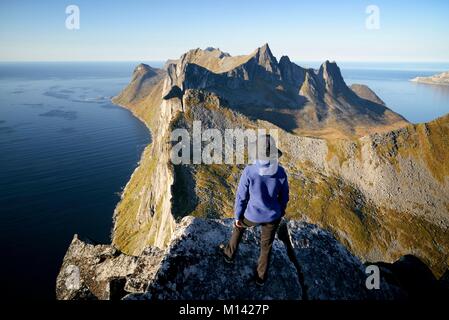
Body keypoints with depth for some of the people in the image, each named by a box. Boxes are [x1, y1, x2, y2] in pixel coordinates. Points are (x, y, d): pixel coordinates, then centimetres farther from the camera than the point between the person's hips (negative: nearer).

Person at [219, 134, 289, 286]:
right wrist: (281, 211, 16)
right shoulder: (280, 172, -21)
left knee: (239, 226, 34)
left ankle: (229, 253, 56)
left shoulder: (249, 172, -29)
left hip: (252, 216, -1)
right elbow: (284, 196, -5)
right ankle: (261, 277, 46)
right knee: (266, 246, 27)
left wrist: (237, 216, 0)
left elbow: (241, 197, -17)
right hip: (272, 216, 2)